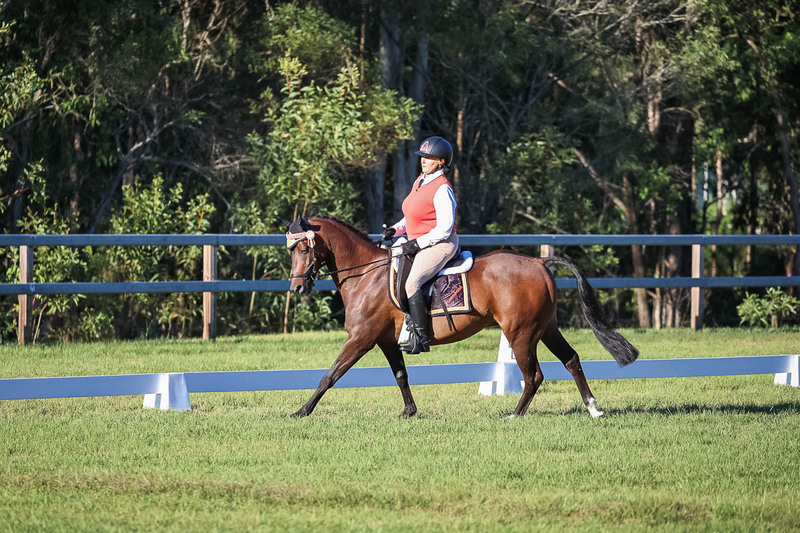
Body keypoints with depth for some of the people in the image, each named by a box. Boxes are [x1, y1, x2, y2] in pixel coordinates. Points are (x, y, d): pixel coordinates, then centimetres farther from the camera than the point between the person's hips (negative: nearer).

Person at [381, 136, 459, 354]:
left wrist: (417, 244, -20)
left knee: (411, 283, -29)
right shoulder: (420, 181, 11)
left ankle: (421, 338, -27)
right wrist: (396, 229, 7)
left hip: (440, 244, -11)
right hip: (417, 244, 11)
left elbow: (444, 229, -21)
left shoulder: (442, 189, -18)